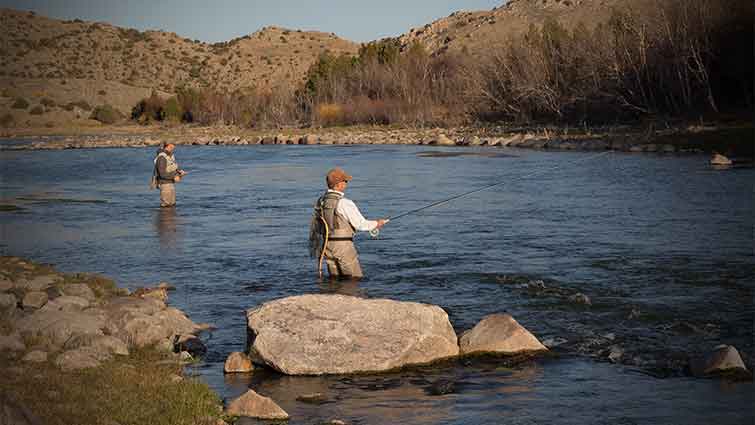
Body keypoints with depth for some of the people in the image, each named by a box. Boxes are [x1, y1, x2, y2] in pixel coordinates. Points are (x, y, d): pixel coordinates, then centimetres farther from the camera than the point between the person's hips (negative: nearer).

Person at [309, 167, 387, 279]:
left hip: (327, 246, 7)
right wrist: (377, 223, 4)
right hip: (343, 245, -7)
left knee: (335, 278, 15)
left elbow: (314, 227, 13)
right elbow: (361, 225, -13)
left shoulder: (320, 201, 5)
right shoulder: (344, 203, -18)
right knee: (355, 278, 3)